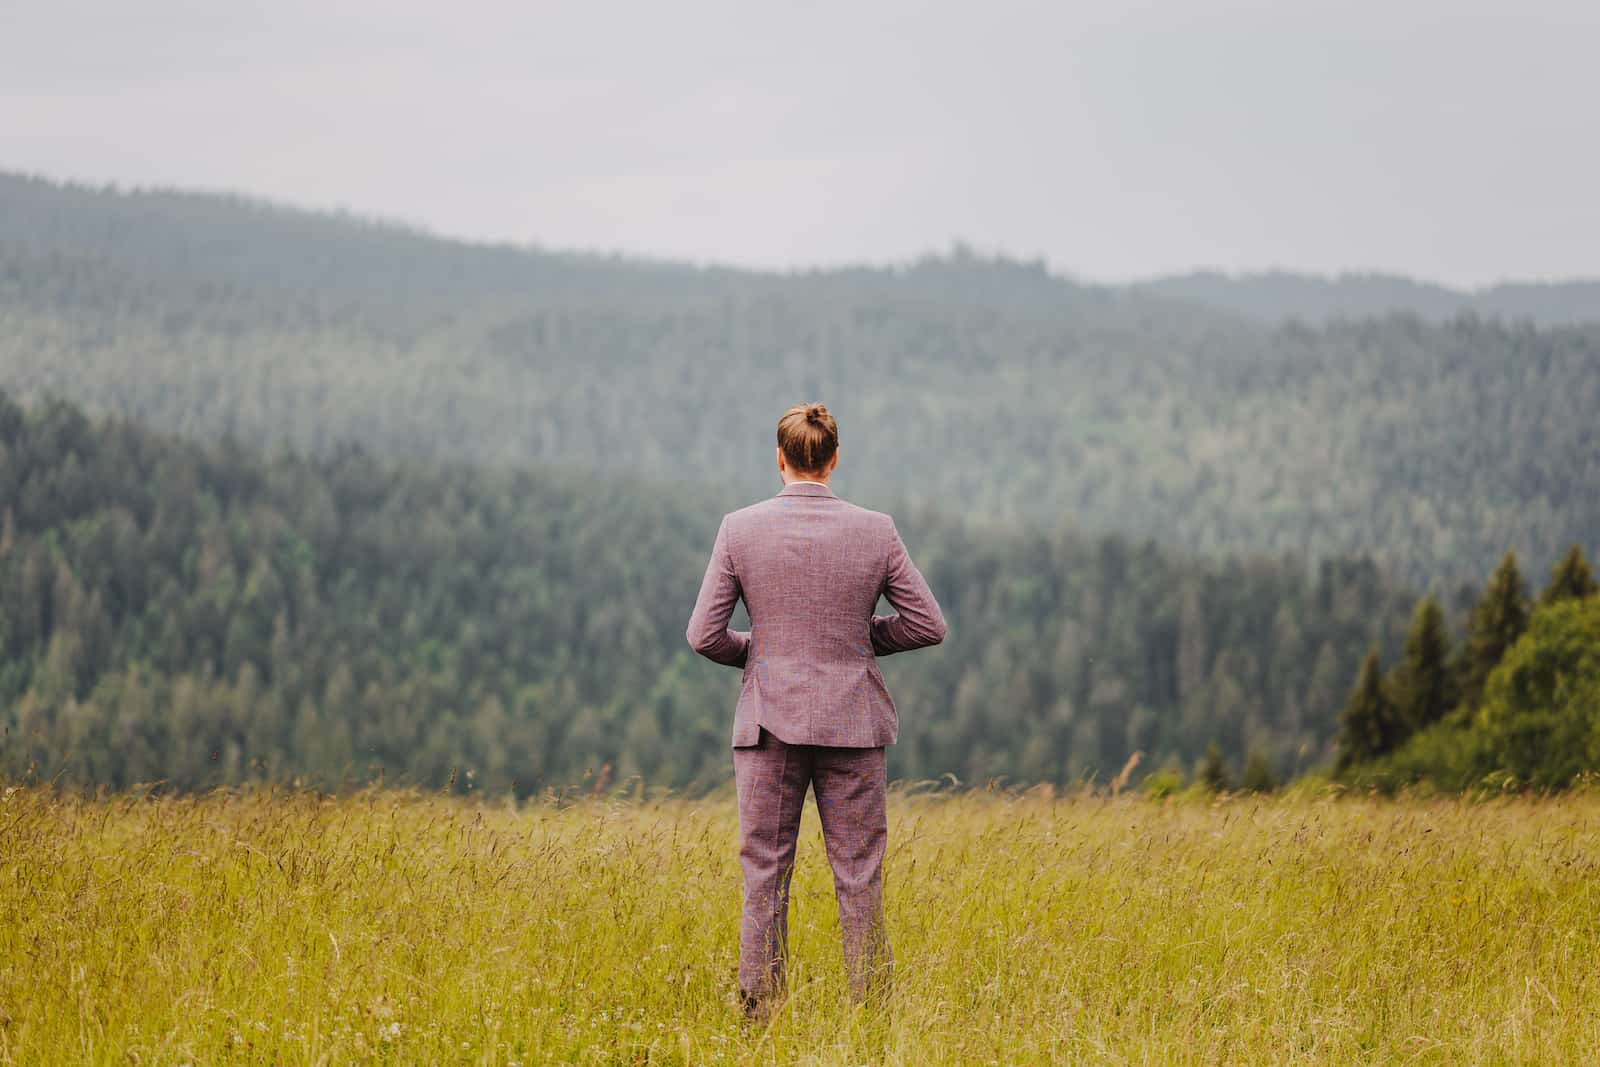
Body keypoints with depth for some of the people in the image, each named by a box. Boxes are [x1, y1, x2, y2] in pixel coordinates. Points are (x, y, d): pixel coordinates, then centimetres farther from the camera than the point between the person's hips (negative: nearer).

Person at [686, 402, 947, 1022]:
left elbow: (704, 635, -5)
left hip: (769, 722, 0)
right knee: (859, 878, 6)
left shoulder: (740, 530, -4)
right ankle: (871, 1013, 7)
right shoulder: (874, 531, -3)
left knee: (764, 876, 5)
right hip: (852, 723, 0)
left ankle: (759, 1015, 5)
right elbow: (929, 624, -1)